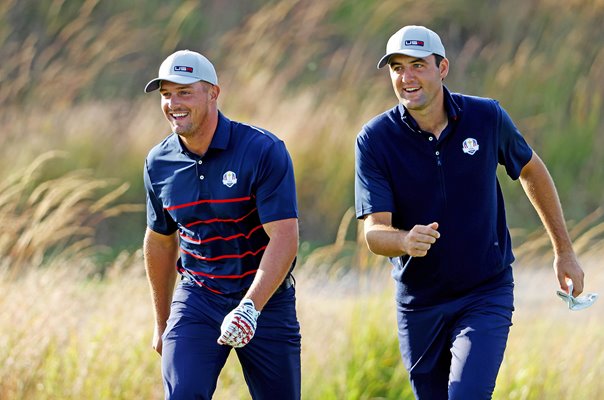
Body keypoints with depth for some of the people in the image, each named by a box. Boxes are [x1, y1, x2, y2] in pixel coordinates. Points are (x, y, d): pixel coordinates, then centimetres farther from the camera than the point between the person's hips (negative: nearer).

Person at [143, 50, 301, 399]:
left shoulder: (264, 151, -16)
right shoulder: (160, 164, -1)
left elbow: (285, 238, -22)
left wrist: (250, 308, -35)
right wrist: (162, 323, 21)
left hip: (268, 300, -2)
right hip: (197, 300, 2)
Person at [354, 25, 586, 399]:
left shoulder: (486, 117, -8)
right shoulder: (374, 139, -11)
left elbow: (532, 171, 11)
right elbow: (374, 231, -17)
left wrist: (564, 251, 15)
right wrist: (406, 241, -41)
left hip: (487, 295, -2)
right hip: (419, 304, 2)